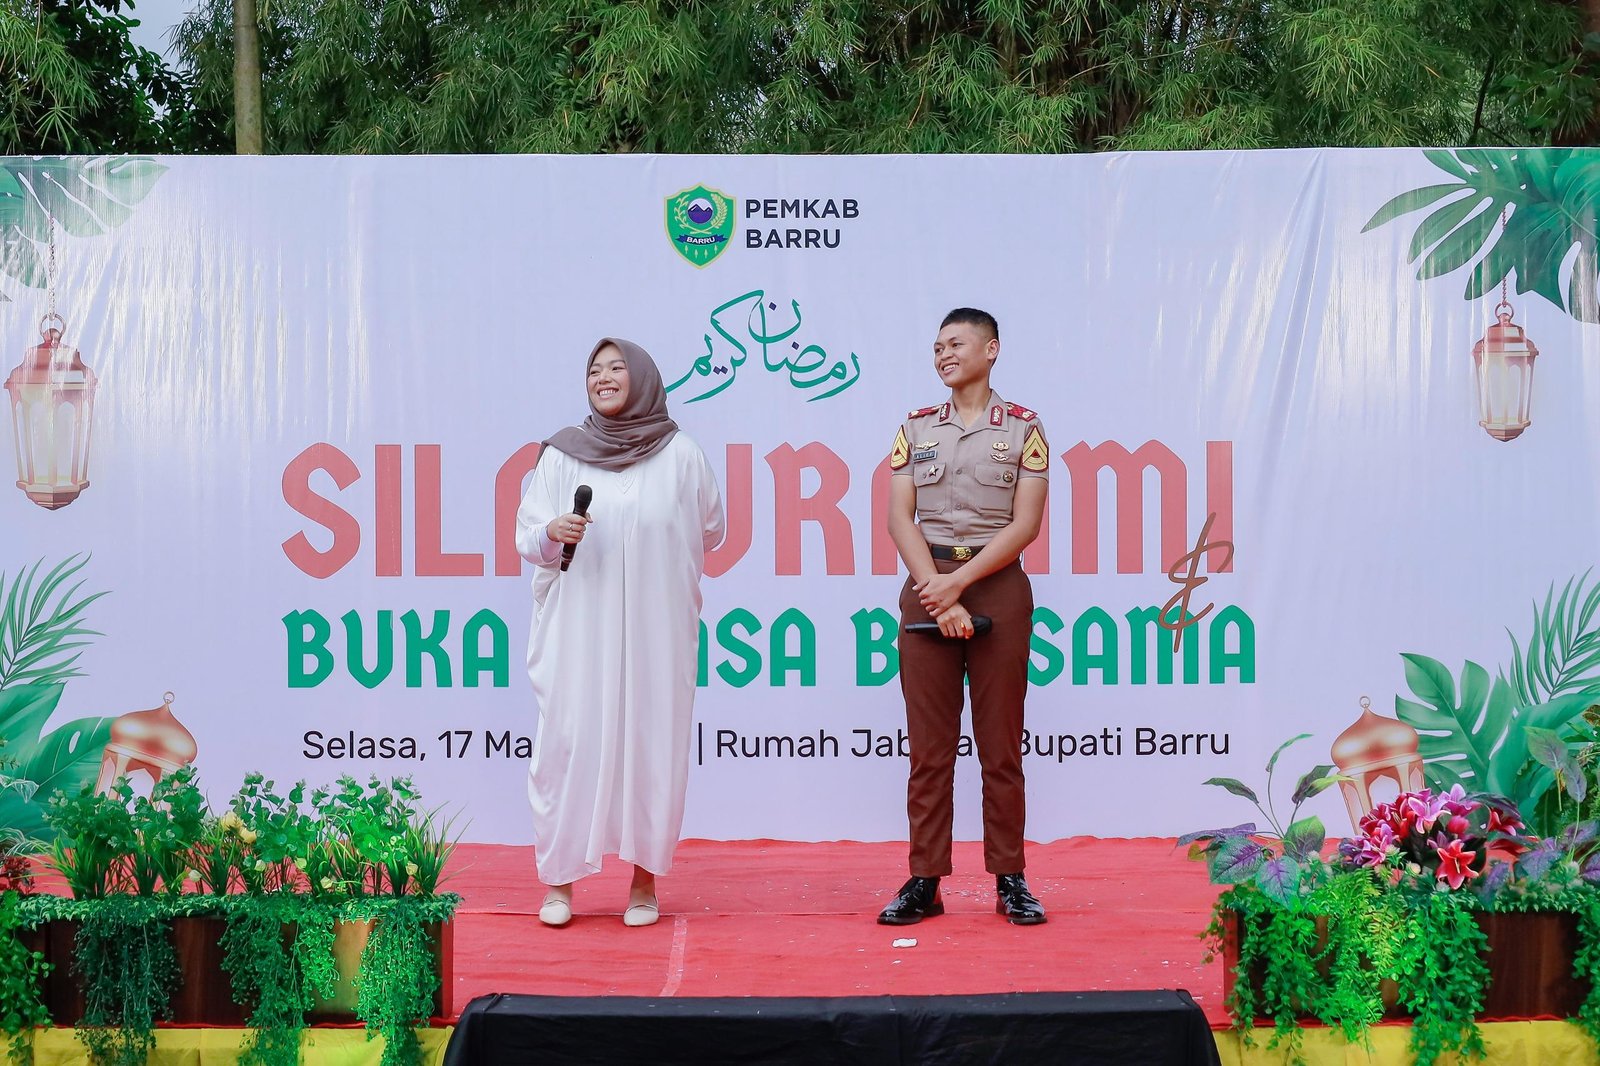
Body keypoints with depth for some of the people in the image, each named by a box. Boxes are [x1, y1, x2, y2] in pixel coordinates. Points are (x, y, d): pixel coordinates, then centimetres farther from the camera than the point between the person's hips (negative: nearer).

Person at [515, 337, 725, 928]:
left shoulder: (681, 454, 4)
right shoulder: (562, 453, 5)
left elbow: (710, 532, 15)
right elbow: (527, 535, 3)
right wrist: (553, 533, -17)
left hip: (656, 630, 0)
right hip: (578, 628, 0)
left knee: (652, 741, -1)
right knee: (569, 740, -5)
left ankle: (645, 880, 10)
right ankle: (559, 880, 3)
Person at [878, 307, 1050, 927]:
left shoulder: (1023, 428, 3)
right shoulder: (917, 428, 11)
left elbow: (1025, 524, -5)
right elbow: (900, 518, 3)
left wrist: (958, 583, -13)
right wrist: (937, 593, -10)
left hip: (997, 585, -2)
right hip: (926, 584, 2)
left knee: (1001, 744, 2)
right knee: (928, 745, 2)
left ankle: (1009, 881, 9)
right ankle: (925, 882, 6)